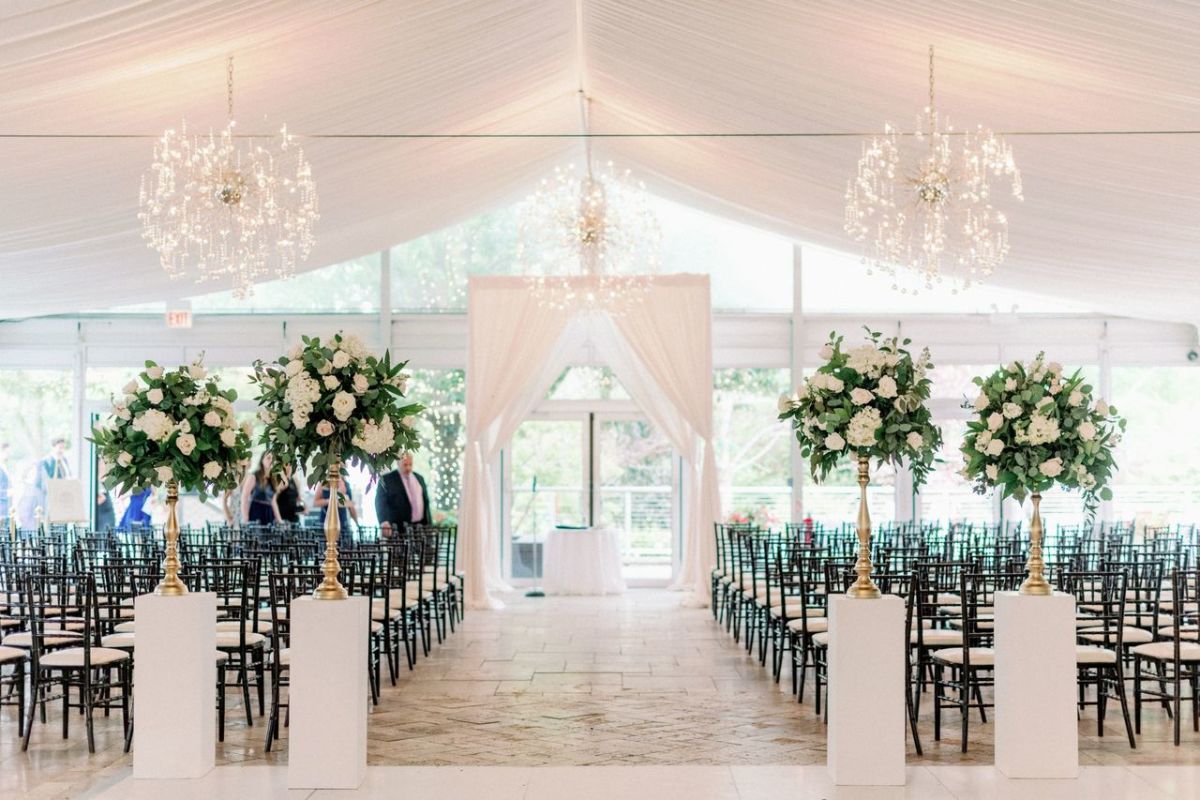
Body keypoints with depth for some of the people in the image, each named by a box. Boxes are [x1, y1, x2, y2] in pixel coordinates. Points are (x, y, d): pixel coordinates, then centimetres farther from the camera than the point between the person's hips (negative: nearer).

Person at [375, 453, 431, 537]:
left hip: (421, 527, 5)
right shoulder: (387, 479, -1)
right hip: (400, 529, -5)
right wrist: (384, 522, -27)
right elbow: (380, 502, -12)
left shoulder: (419, 478, 16)